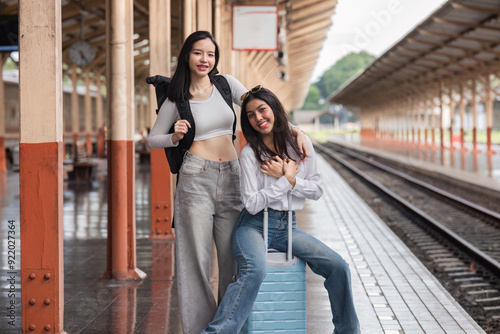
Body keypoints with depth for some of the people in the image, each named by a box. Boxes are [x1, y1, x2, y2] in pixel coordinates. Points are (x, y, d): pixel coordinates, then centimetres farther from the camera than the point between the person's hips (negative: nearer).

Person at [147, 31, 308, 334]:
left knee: (232, 256, 3)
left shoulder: (226, 83, 8)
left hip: (231, 178, 3)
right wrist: (175, 137, -11)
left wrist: (295, 129, -7)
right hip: (197, 178, -3)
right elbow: (153, 139, 11)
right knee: (197, 256, -3)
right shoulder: (177, 98, 3)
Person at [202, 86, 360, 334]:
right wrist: (286, 179, -10)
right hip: (254, 225, -4)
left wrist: (289, 178, -9)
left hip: (287, 227, 4)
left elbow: (317, 190, 5)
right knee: (255, 270, -36)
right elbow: (252, 204, -12)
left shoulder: (301, 144, 4)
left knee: (338, 267, -11)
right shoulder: (250, 153, -6)